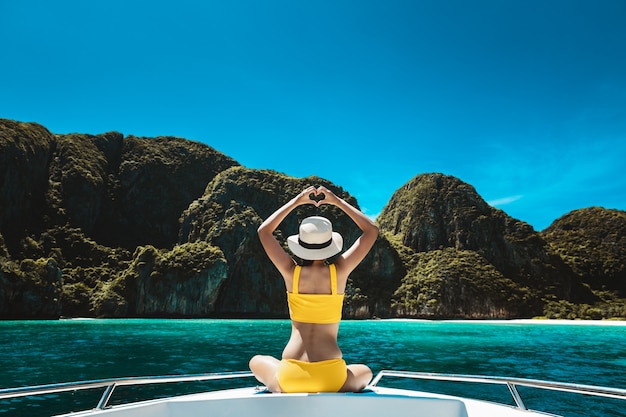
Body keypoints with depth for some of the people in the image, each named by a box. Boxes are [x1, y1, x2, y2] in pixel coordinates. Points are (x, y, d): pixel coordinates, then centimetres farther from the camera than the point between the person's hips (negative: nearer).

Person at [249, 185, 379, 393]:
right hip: (331, 378, 0)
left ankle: (283, 391, 11)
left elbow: (264, 230, 10)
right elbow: (372, 230, 4)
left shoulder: (291, 272, -5)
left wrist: (296, 201, 11)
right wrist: (338, 201, 6)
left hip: (289, 376, 1)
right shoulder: (339, 272, -7)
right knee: (365, 372, 33)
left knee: (256, 361, 32)